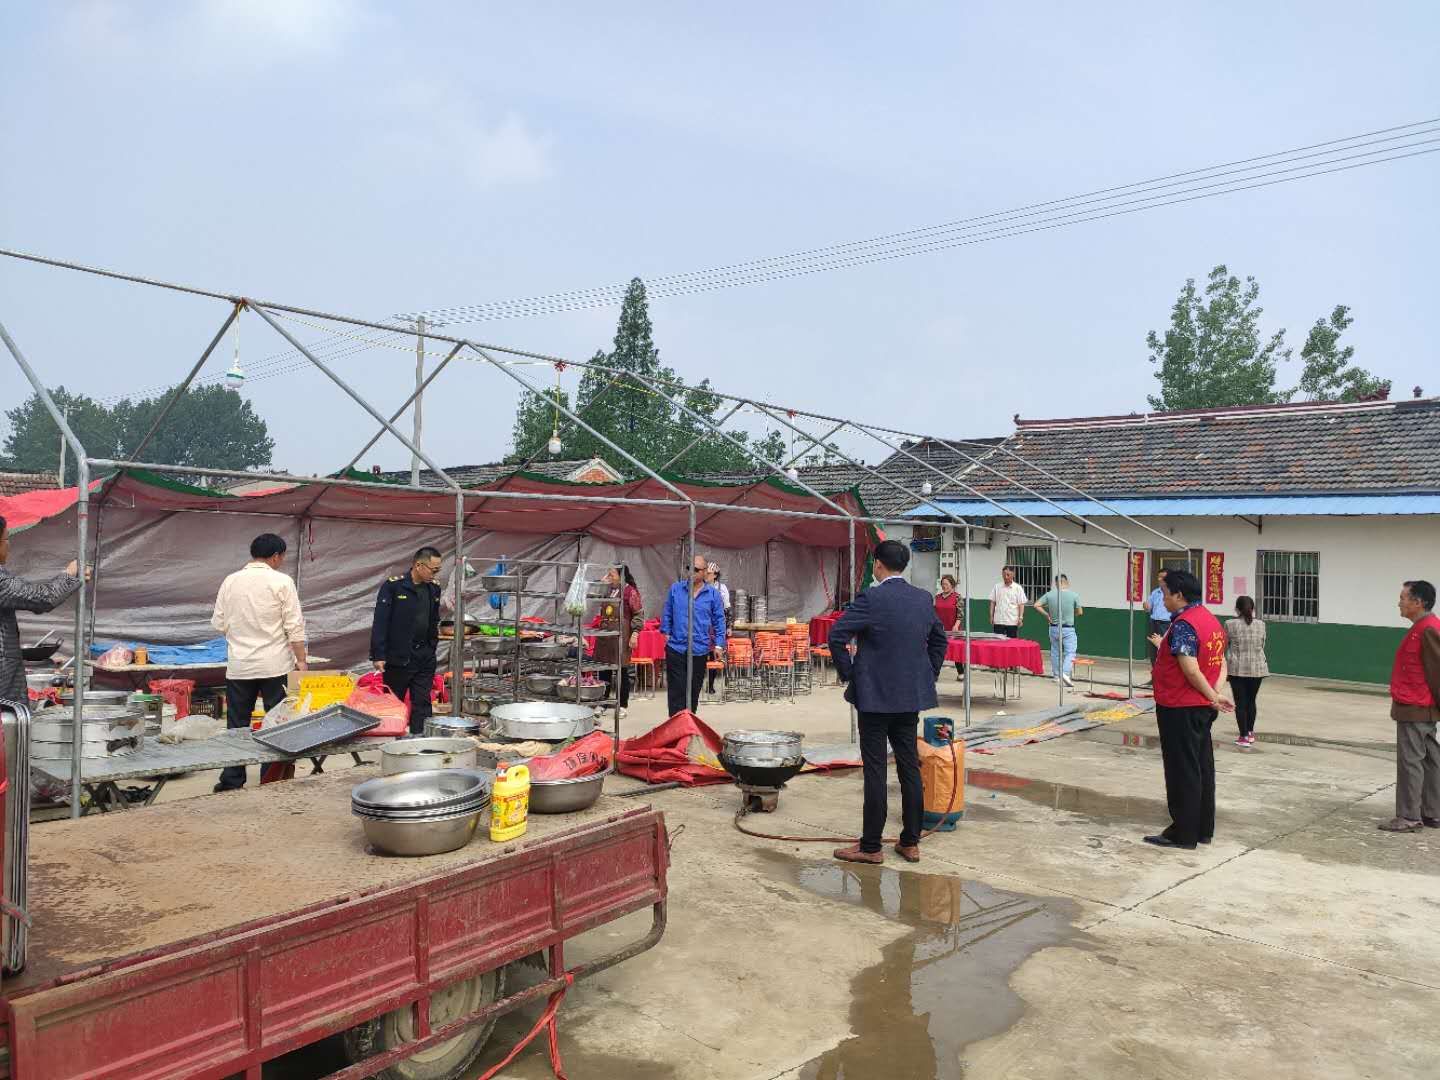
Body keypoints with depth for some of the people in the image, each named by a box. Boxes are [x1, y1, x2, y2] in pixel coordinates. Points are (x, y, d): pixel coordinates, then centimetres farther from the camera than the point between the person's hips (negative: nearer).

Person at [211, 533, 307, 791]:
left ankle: (231, 779, 13)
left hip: (238, 665, 3)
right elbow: (295, 626, -9)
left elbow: (218, 623, 8)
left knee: (237, 724, 10)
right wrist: (301, 660, -3)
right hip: (275, 664, -3)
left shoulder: (230, 581, 4)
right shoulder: (281, 582, -7)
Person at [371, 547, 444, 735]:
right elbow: (380, 622, -11)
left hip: (425, 658, 5)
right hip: (397, 657, -5)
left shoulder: (434, 589, 8)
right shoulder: (393, 586, -9)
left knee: (422, 703, 3)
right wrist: (378, 655, -15)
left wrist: (432, 649, 13)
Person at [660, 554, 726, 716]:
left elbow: (719, 621, 5)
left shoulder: (713, 594, 1)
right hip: (676, 647, -1)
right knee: (676, 689, -4)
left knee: (694, 690, 11)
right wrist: (666, 632, 4)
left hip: (700, 649, 1)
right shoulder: (675, 589, 2)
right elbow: (667, 613, 12)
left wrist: (719, 645, 0)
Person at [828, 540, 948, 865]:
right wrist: (928, 676, 21)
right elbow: (939, 640, 17)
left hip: (875, 696, -6)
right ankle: (910, 842, 20)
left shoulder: (871, 598, -14)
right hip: (912, 697, 6)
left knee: (875, 771, 0)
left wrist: (847, 673, -6)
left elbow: (837, 635, -18)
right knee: (910, 767, 12)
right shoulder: (924, 599, 6)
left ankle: (870, 847, 7)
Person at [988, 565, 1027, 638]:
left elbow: (1021, 604, -1)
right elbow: (992, 602, 9)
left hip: (1012, 621, -1)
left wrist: (1020, 617, -8)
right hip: (998, 621, 1)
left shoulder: (1018, 588, 0)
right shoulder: (997, 586, 5)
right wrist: (991, 616, 5)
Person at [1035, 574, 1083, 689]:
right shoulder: (1074, 595, -8)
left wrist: (1047, 615, 5)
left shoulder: (1049, 594, -4)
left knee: (1055, 652, 16)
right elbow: (1080, 612, 3)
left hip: (1054, 628, 3)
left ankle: (1057, 676, 24)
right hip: (1068, 629, -3)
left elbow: (1037, 605, -6)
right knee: (1070, 652, -4)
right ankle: (1065, 673, -25)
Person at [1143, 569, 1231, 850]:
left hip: (1180, 709, -9)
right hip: (1202, 708, 9)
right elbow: (1221, 663, 15)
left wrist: (1213, 697, -12)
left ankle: (1183, 834, 8)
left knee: (1182, 771, -1)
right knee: (1202, 768, 15)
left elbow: (1191, 671, -23)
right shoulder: (1211, 620, 11)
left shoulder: (1183, 625, -19)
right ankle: (1204, 829, 24)